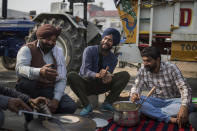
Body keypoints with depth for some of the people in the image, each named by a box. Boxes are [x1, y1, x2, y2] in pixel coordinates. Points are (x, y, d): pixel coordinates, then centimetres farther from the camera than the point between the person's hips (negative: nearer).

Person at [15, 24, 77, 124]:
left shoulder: (58, 52, 5)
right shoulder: (27, 49, -7)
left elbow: (61, 79, -1)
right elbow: (20, 68, -29)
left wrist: (56, 99, -17)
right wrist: (39, 72, -50)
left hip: (50, 90, 3)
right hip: (31, 89, -2)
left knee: (70, 107, -21)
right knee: (25, 82, -35)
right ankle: (30, 119, -12)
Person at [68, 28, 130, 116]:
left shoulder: (113, 58, -2)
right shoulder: (89, 50, -12)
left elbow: (108, 74, -12)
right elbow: (85, 71, -22)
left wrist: (107, 78, -38)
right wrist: (97, 75, -44)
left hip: (100, 86, 2)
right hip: (86, 84, -2)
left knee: (125, 75, -14)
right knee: (71, 75, -34)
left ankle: (107, 103, -16)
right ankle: (87, 105, -23)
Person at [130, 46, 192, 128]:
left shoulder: (171, 68, -15)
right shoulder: (143, 71, -5)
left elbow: (184, 88, -22)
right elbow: (136, 87, -5)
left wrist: (184, 107, -40)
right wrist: (134, 94, -32)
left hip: (172, 101, -2)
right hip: (156, 101, 2)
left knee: (186, 105, -35)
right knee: (134, 100, -26)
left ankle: (151, 113, -27)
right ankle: (169, 118, -30)